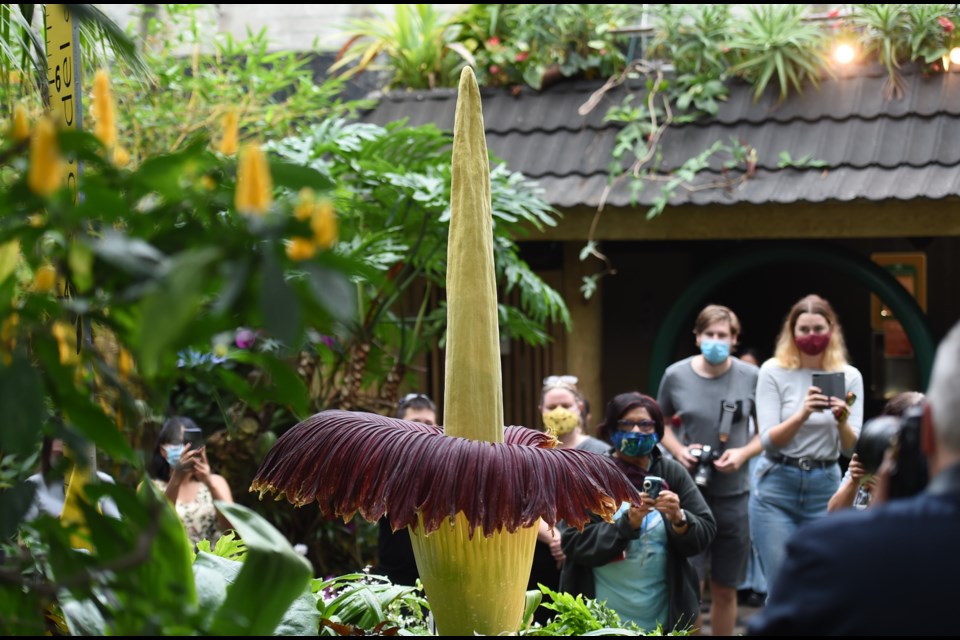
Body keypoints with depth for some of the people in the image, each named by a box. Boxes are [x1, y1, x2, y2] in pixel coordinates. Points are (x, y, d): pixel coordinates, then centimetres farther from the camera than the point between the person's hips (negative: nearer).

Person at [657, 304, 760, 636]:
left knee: (726, 589, 10)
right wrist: (678, 450, -6)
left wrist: (744, 453, -12)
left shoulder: (751, 377, -3)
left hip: (734, 493, 1)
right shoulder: (676, 375, -1)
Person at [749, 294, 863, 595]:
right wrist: (802, 414, -27)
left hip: (825, 490, 2)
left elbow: (851, 449, -2)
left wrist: (842, 421, -24)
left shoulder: (849, 377, 2)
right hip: (777, 490, -2)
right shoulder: (774, 372, -4)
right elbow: (768, 442, -10)